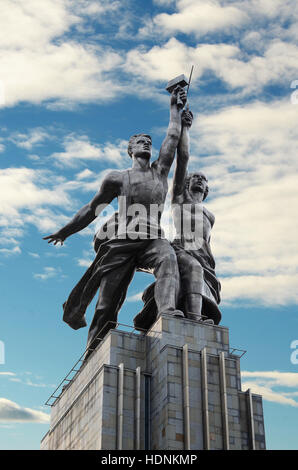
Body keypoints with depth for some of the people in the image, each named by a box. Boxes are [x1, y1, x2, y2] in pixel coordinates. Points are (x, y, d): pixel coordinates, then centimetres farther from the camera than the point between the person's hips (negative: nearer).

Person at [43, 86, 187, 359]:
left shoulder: (160, 172, 21)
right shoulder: (117, 179, 14)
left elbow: (173, 138, 21)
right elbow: (92, 209, 21)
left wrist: (176, 108, 26)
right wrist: (65, 232, 25)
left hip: (154, 240, 2)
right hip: (121, 243, -2)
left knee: (168, 259, -34)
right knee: (108, 301, -8)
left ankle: (168, 310, -56)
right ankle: (93, 353, -6)